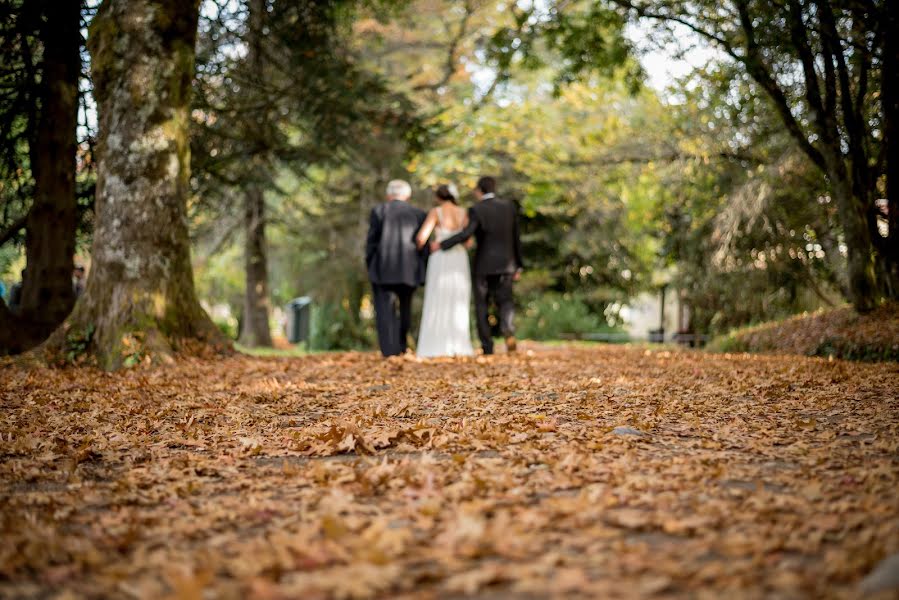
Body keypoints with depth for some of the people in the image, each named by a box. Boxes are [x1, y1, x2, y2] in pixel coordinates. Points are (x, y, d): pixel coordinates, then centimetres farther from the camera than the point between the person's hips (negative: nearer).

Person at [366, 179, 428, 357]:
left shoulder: (378, 211, 1)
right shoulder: (419, 214, 7)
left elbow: (371, 241, -1)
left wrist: (369, 266, 8)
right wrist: (422, 273, 13)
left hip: (382, 269, -3)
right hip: (409, 270, 3)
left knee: (385, 309, -3)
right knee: (405, 307, 18)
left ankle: (390, 350, -12)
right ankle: (401, 347, 21)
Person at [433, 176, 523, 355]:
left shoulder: (476, 210, -9)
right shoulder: (509, 206, 4)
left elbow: (466, 234, -24)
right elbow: (515, 238, 7)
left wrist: (442, 245, -15)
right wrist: (518, 265, 14)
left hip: (483, 265, -3)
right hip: (505, 264, 3)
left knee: (482, 306, 8)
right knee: (505, 302, 10)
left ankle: (487, 347, 4)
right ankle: (509, 332, -19)